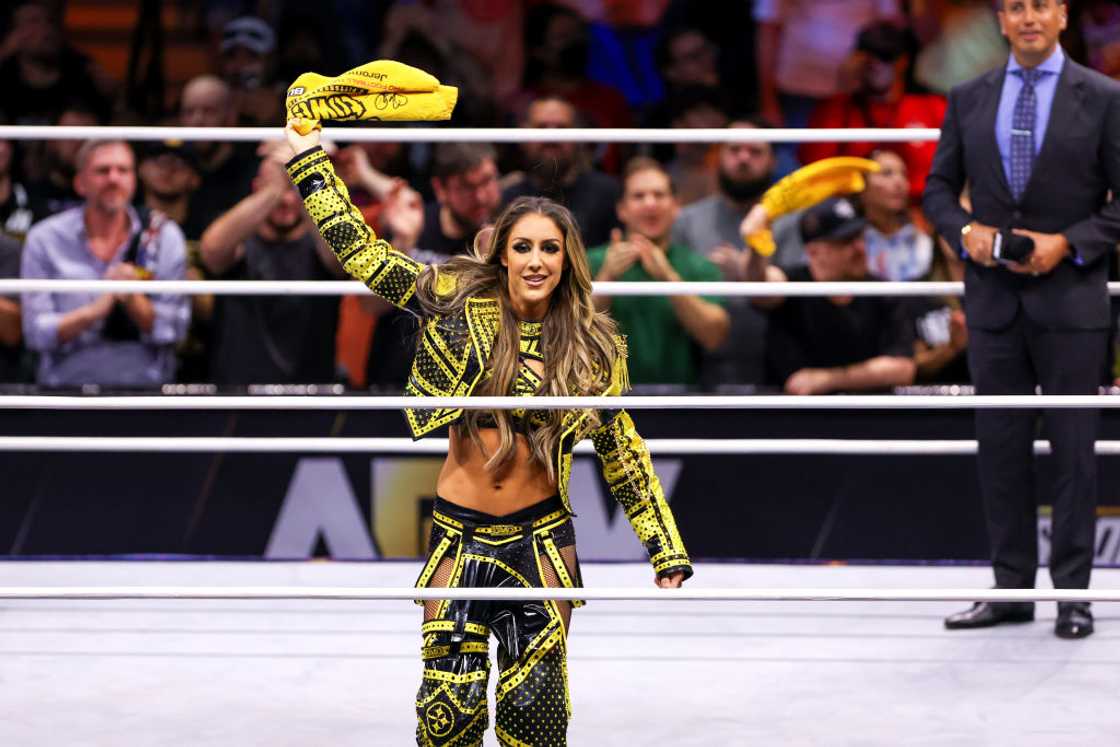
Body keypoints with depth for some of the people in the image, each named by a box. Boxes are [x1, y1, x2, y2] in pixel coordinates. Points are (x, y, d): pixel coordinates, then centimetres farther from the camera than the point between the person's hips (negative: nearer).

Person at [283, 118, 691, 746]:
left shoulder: (595, 347, 0)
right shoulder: (460, 302, -1)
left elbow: (625, 455, 6)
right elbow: (363, 251, 1)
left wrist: (668, 555, 3)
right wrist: (310, 159, -2)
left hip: (542, 540, 0)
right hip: (460, 531, 0)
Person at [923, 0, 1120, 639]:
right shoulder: (969, 100, 9)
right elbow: (939, 187, 14)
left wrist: (1068, 243, -14)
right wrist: (966, 231, -6)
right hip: (994, 298, 3)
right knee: (1002, 448, 6)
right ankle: (1012, 588, 13)